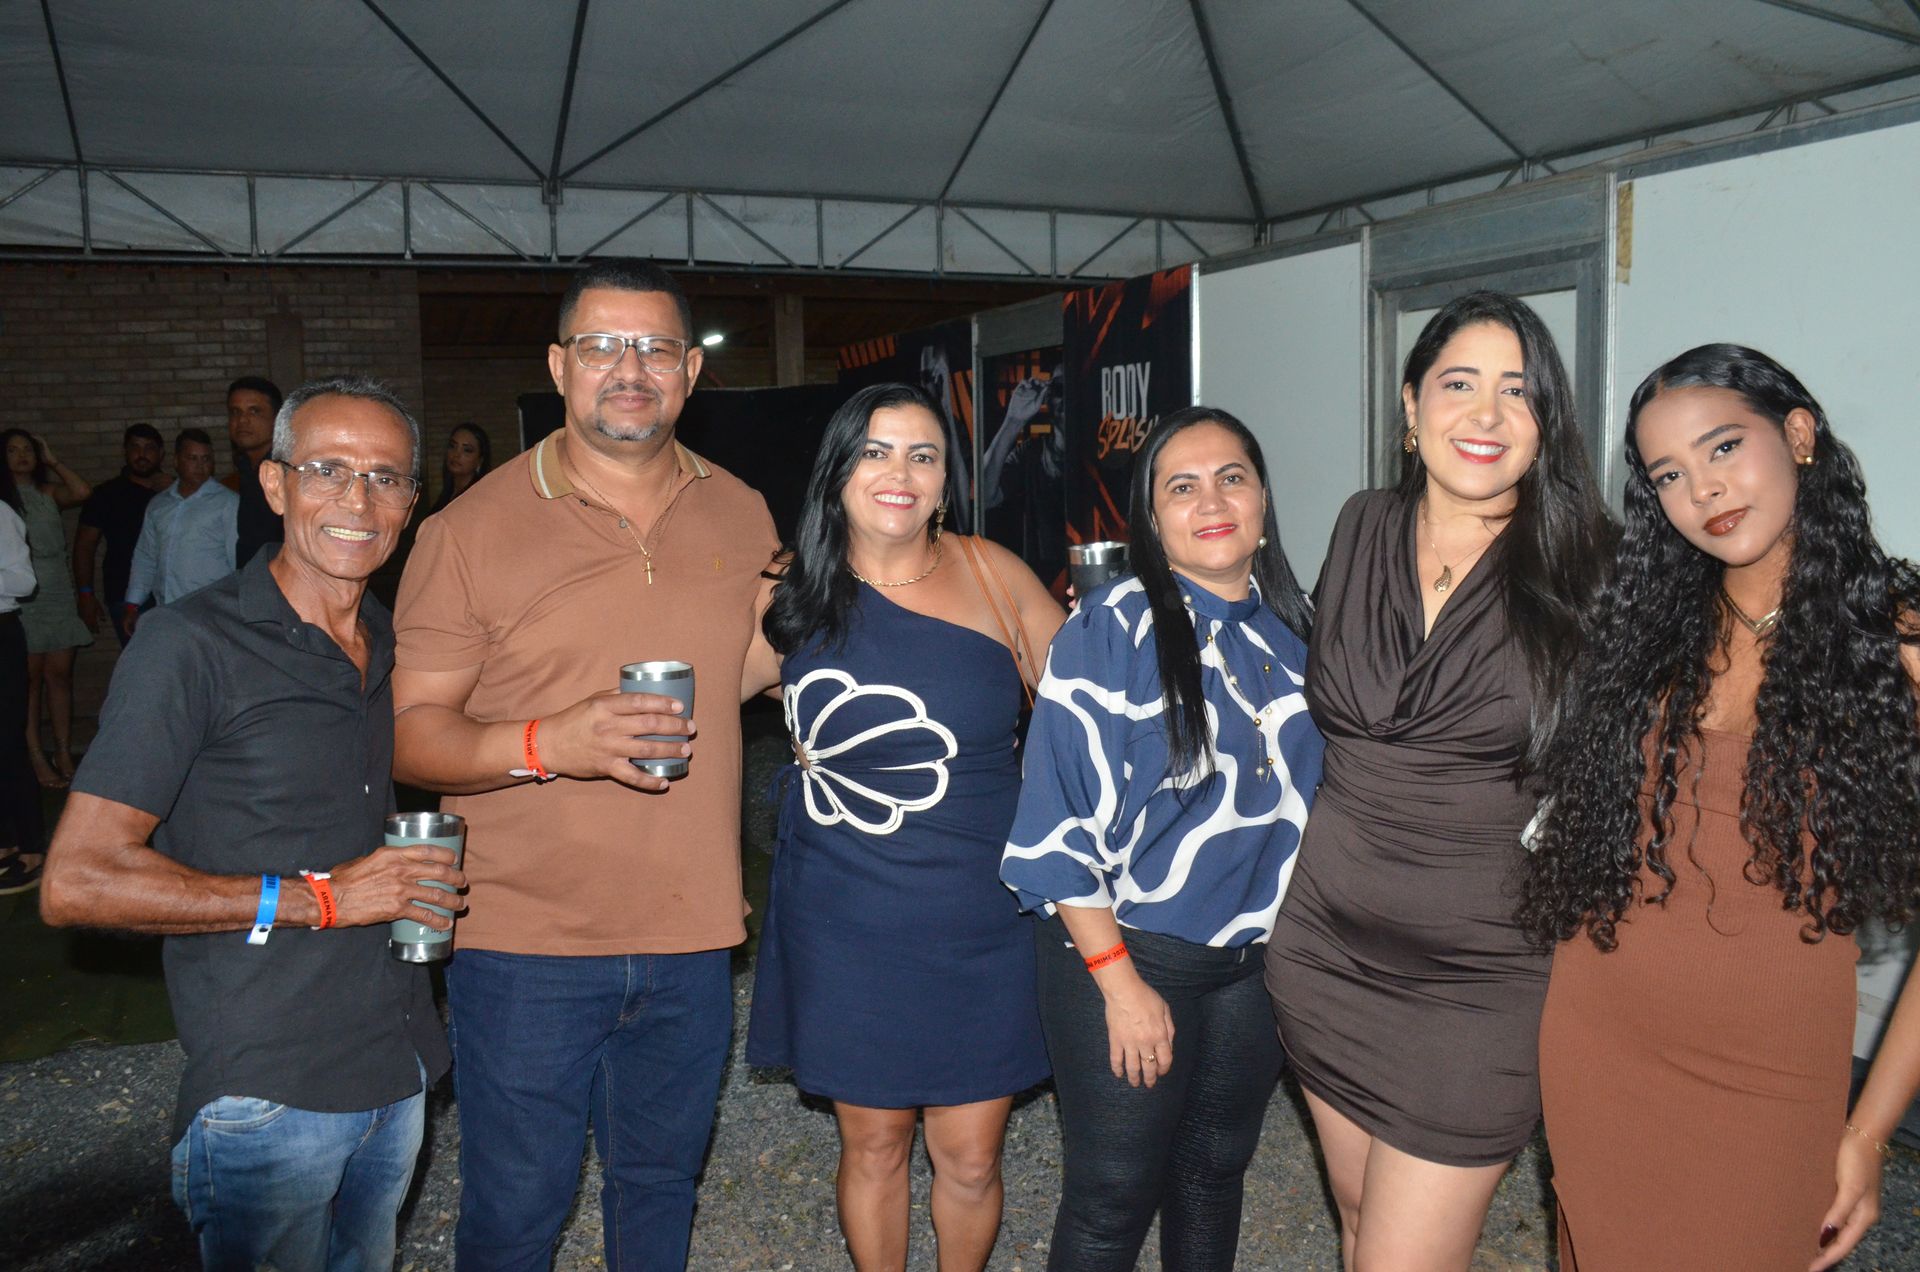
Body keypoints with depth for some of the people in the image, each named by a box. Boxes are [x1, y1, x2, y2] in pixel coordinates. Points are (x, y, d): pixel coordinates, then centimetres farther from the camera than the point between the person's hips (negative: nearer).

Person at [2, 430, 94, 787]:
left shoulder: (47, 493, 15)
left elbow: (82, 492, -4)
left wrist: (52, 462, 3)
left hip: (59, 594, 4)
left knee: (60, 674, 3)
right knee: (29, 678, -4)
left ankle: (64, 754, 6)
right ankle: (36, 758, -3)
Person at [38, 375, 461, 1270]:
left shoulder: (391, 644, 9)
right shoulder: (191, 644, -13)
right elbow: (76, 883, -17)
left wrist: (423, 882, 3)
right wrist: (316, 899, -18)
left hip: (399, 1071, 7)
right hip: (268, 1091, -6)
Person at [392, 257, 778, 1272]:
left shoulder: (743, 516, 5)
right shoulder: (471, 530, -7)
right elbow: (410, 733, -8)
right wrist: (549, 743, -25)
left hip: (692, 937, 4)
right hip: (525, 937, -3)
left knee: (660, 1187, 20)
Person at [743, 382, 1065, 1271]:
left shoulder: (992, 574, -4)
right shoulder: (792, 596, -3)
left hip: (981, 921, 0)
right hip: (847, 926, 0)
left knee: (970, 1156, 11)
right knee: (871, 1142, 14)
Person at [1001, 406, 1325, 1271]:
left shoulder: (1296, 629, 4)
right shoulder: (1112, 627, -12)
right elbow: (1064, 821, -14)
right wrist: (1119, 980, -16)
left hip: (1259, 959, 5)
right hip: (1127, 951, -5)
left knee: (1215, 1176, 19)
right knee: (1112, 1199, 5)